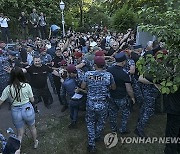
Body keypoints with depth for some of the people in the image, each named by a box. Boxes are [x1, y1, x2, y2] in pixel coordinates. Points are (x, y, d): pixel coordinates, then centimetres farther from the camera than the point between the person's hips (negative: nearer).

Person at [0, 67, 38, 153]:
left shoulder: (8, 89, -13)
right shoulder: (27, 86, -16)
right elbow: (32, 100, -5)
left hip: (16, 111, 0)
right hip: (27, 109, 0)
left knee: (20, 133, 22)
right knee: (32, 127, 27)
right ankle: (35, 143, 49)